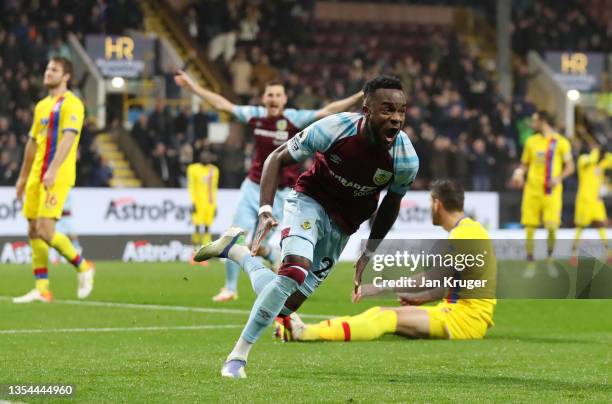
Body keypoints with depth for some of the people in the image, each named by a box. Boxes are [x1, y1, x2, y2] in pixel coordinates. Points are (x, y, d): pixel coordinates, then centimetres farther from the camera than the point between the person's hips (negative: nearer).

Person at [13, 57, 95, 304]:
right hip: (37, 176, 8)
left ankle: (83, 267, 4)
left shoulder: (71, 104, -8)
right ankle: (42, 289, 8)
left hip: (58, 177, -8)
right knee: (33, 232, 5)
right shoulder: (42, 105, 18)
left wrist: (53, 170, -31)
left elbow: (68, 138, -20)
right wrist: (23, 176, 25)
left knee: (45, 230, -16)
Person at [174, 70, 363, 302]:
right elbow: (223, 104, 9)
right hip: (253, 187, 3)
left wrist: (359, 97, -28)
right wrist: (193, 87, 12)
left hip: (281, 193, -3)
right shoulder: (255, 115, -1)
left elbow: (328, 111, -18)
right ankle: (230, 288, 14)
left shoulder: (295, 119, -10)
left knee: (259, 246, -6)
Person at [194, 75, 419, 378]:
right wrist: (265, 211, -23)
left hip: (342, 227, 4)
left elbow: (392, 203, 3)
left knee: (284, 305, -1)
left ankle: (236, 250, 26)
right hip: (309, 201, -4)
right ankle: (238, 355, -18)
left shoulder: (406, 160, -20)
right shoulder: (334, 129, -26)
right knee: (296, 269, -32)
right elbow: (278, 158, -11)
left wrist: (369, 253, 5)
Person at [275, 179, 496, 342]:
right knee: (380, 312, -1)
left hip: (465, 319, -9)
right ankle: (307, 330, -13)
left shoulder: (464, 234, -15)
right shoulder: (467, 229, 18)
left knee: (390, 318, -20)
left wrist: (382, 287, -19)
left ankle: (304, 334, -31)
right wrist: (418, 298, 12)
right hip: (456, 309, 9)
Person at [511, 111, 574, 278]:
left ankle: (550, 259, 13)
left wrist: (559, 178, -16)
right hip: (532, 189, 3)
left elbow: (570, 166, 1)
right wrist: (519, 172, -6)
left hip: (552, 191, -3)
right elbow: (525, 164, 16)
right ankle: (530, 264, 9)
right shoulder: (531, 141, 10)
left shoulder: (561, 142, 0)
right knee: (529, 229, -1)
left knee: (552, 227, -10)